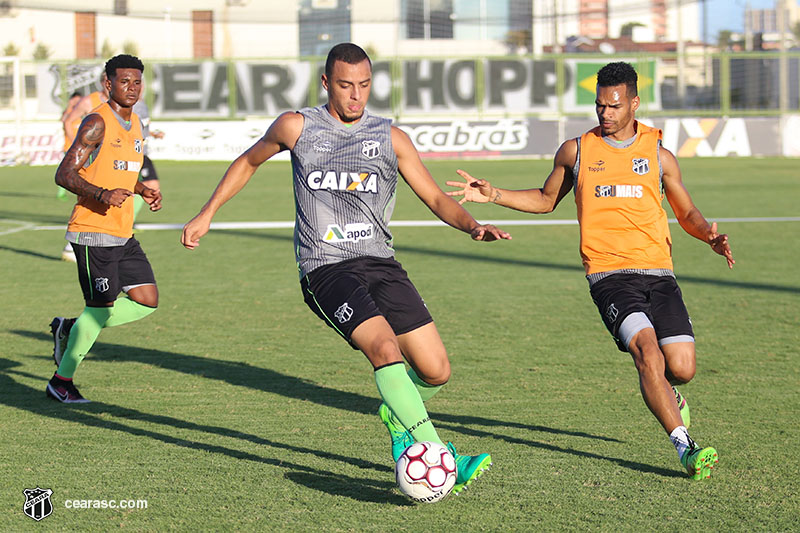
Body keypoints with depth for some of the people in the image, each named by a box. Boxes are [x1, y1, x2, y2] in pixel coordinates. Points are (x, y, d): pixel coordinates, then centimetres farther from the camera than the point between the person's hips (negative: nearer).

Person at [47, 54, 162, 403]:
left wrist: (143, 191, 8)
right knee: (101, 308, -7)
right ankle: (62, 381, 9)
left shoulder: (135, 124, 14)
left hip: (123, 235, 8)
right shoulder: (97, 123, -13)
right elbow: (65, 174, -18)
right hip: (93, 233, -8)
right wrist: (102, 194, -31)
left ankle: (69, 329, 18)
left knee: (147, 301, 4)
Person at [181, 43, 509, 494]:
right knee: (385, 347, -28)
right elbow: (249, 161, 23)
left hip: (380, 263, 3)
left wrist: (472, 225, -12)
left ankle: (398, 417, 30)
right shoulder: (297, 127, 5)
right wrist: (207, 214, 21)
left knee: (436, 371, -5)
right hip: (325, 269, -3)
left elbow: (436, 198, 7)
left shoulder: (391, 138, 9)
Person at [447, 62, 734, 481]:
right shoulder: (576, 151, 10)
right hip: (609, 276, -2)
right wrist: (492, 194, 14)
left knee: (681, 368, -8)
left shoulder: (658, 155, 12)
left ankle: (663, 394, 31)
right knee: (647, 349, -25)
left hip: (658, 273, 2)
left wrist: (710, 236, -2)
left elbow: (687, 214, 20)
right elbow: (546, 200, 25)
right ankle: (685, 446, -23)